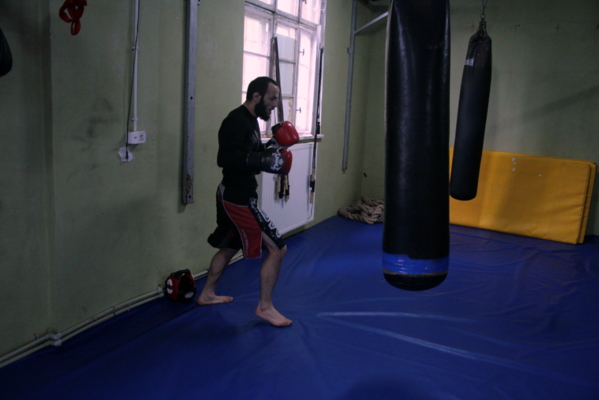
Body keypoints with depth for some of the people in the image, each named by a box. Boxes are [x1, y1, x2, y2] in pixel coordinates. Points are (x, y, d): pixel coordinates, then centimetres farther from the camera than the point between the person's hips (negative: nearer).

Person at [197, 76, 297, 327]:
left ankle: (207, 295, 40)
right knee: (277, 248, -6)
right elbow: (227, 158, -30)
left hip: (234, 195, 11)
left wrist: (272, 149, -1)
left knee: (229, 246, 24)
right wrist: (265, 160, -30)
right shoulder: (236, 121, -19)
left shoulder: (250, 120, 13)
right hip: (238, 198, -11)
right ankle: (265, 307, 8)